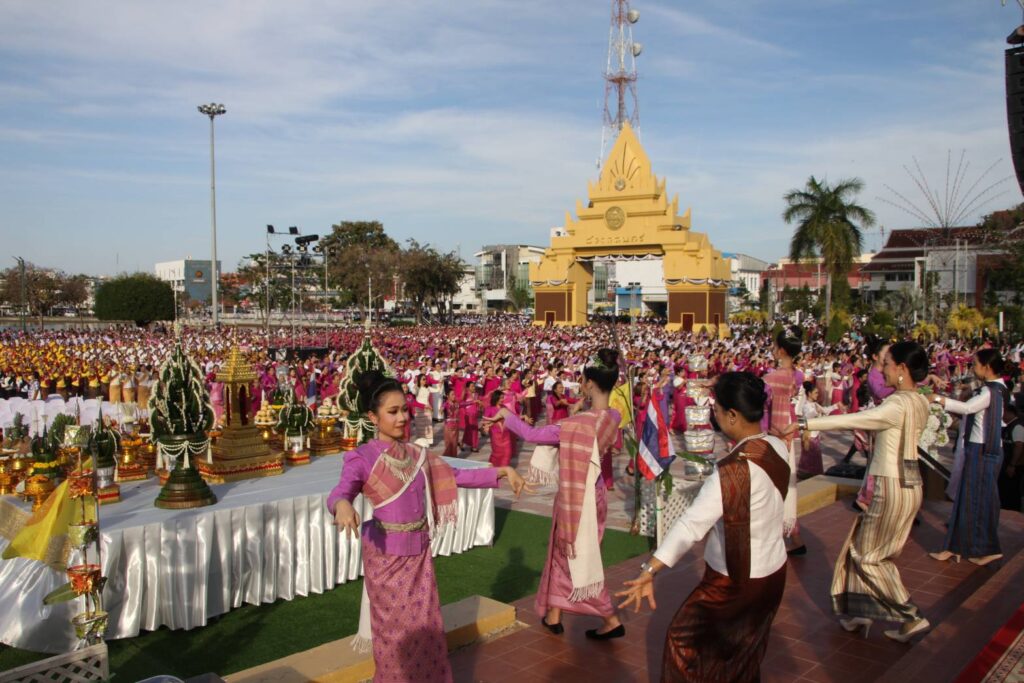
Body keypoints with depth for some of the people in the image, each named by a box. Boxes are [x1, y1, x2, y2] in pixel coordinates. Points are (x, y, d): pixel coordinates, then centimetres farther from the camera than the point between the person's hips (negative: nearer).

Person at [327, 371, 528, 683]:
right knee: (395, 627, 8)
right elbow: (338, 493, -25)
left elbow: (455, 476, 8)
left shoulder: (416, 454, 4)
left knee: (426, 625, 13)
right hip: (386, 554, -5)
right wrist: (343, 505, -50)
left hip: (419, 550, 5)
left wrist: (502, 471, -1)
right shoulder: (363, 458, -13)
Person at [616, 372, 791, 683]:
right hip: (773, 571, 7)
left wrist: (648, 572, -35)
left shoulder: (734, 469, -30)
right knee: (747, 650, 27)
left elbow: (691, 523, -35)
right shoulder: (779, 448, -8)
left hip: (736, 581, -7)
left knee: (684, 637, 14)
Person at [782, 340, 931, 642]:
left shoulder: (898, 404, -21)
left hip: (892, 486, -9)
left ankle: (912, 616, 12)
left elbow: (851, 420, -26)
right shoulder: (920, 402, 6)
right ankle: (861, 612, 25)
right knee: (868, 550, 17)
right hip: (909, 482, 9)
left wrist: (805, 424, -25)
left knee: (868, 555, 6)